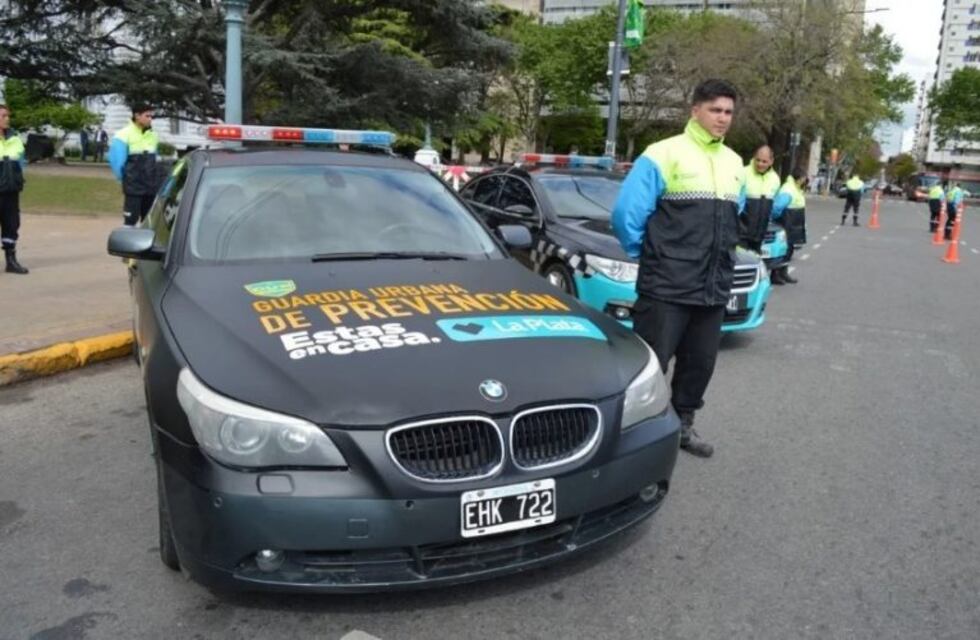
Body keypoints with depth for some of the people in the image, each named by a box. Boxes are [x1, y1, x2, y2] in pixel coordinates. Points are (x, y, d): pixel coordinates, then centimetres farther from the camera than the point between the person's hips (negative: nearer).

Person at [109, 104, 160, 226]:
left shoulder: (153, 135, 9)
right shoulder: (125, 135, -9)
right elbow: (116, 160, -4)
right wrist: (124, 178, 5)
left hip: (151, 187, 6)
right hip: (133, 187, -6)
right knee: (130, 220, -3)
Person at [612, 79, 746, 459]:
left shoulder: (734, 163, 13)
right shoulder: (664, 154, -9)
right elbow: (626, 212, -12)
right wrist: (645, 254, -1)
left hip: (713, 290, 7)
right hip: (666, 288, -7)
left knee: (700, 363, 15)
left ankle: (682, 425, 32)